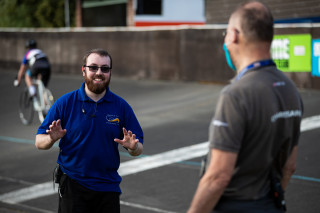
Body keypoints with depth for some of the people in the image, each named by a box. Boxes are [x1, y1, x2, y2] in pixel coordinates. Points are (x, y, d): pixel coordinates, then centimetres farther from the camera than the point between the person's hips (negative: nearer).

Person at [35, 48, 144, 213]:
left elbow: (138, 149, 6)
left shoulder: (121, 106, 4)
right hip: (72, 185, -2)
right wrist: (52, 139, -22)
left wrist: (133, 147, -17)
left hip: (108, 187, 2)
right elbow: (39, 142, -1)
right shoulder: (64, 103, -1)